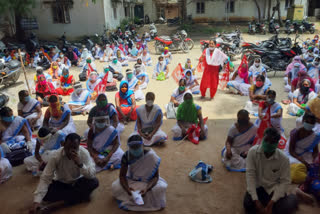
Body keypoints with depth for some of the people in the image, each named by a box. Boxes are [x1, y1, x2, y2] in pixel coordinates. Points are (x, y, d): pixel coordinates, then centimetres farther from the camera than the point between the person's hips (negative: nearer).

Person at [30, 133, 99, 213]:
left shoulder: (84, 153, -24)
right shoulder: (55, 156, -25)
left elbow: (92, 175, -28)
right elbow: (45, 179, -26)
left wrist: (80, 164, -43)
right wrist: (37, 201, -36)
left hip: (77, 182, 1)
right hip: (61, 183, 0)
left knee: (94, 182, -29)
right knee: (45, 193, -29)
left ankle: (60, 202, -22)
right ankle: (80, 196, -18)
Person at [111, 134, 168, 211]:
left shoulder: (151, 156, -26)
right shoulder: (126, 156, -20)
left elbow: (156, 176, -22)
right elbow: (122, 175, -16)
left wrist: (146, 189, -39)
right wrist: (127, 188, -37)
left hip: (148, 181, -1)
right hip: (132, 180, 1)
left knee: (161, 187, -31)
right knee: (115, 187, -23)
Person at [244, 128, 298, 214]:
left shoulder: (284, 159, -18)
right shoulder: (253, 152, -18)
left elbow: (285, 181, -12)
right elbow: (250, 175, -17)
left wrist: (271, 202, -22)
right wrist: (256, 200, -23)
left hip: (274, 188, 0)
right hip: (258, 186, 0)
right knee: (248, 204, -24)